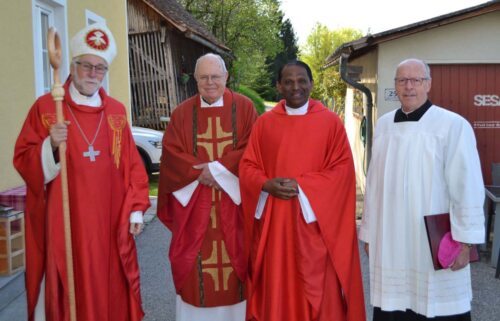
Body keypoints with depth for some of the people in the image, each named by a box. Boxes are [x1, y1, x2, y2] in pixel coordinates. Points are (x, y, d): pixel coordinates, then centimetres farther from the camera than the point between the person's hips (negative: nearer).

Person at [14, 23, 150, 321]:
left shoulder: (116, 111, 9)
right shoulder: (45, 106, -1)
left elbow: (132, 164, 10)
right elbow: (23, 160, -3)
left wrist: (136, 209, 4)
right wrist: (51, 145, -22)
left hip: (109, 223, 3)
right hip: (63, 223, -3)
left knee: (110, 291, 10)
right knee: (66, 293, 3)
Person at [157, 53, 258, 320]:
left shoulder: (244, 107, 2)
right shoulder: (182, 113, 6)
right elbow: (171, 154, -2)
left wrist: (217, 168, -14)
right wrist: (201, 172, -15)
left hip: (233, 201, -1)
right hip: (193, 203, 1)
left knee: (233, 257, 4)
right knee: (196, 263, 4)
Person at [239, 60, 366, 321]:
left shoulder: (331, 122, 1)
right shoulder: (264, 123, 7)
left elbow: (342, 168, -5)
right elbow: (247, 167, 6)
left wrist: (302, 185, -16)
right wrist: (267, 185, -15)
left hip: (315, 221, -1)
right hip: (273, 222, 2)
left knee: (317, 289, 5)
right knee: (276, 289, 9)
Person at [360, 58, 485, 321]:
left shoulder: (453, 125, -9)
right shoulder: (383, 125, 7)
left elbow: (467, 187, -9)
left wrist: (464, 240, -10)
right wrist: (369, 231, 12)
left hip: (434, 245, -4)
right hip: (389, 243, 5)